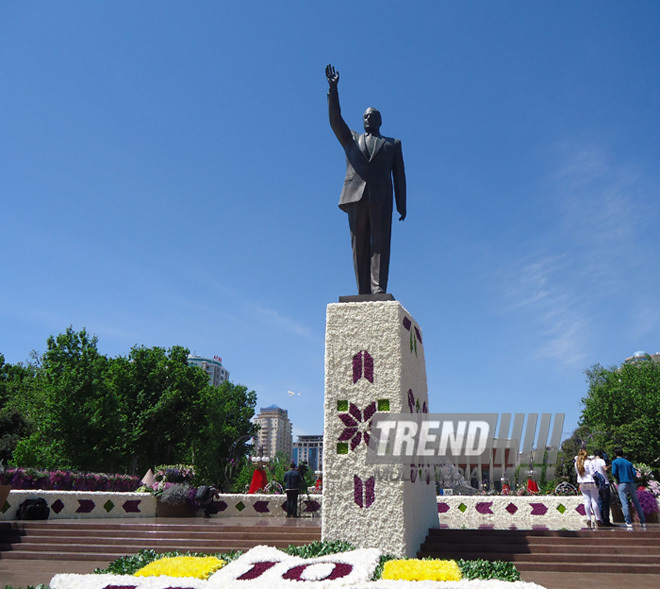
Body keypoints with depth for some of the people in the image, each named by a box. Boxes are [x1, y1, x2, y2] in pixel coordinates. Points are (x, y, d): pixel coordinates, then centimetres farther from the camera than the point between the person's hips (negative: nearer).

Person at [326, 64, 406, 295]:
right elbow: (335, 120, 10)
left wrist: (402, 204, 2)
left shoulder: (393, 144, 23)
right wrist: (333, 89, -2)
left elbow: (399, 175, 14)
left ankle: (378, 289, -19)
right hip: (356, 196, 1)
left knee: (380, 243, -12)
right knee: (360, 246, -4)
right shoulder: (351, 139, 26)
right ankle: (363, 295, -6)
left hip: (381, 198, -1)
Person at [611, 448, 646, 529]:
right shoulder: (629, 462, 16)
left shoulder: (615, 462, 3)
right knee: (636, 503, 11)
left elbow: (614, 473, -10)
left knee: (624, 504, -8)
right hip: (631, 484, 5)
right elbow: (634, 474, 8)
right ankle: (643, 522, 13)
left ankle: (629, 523, -14)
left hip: (622, 484, -4)